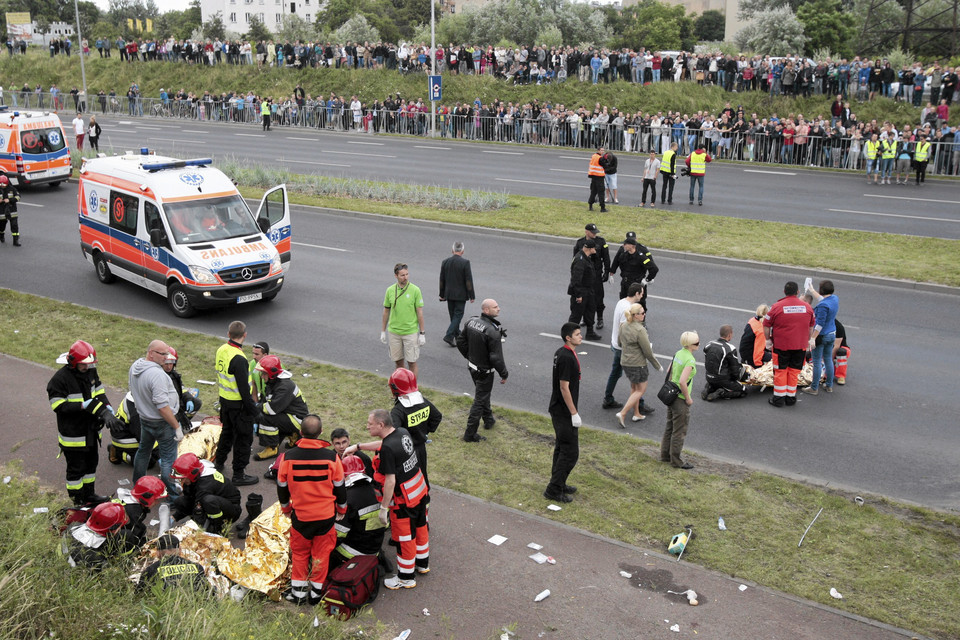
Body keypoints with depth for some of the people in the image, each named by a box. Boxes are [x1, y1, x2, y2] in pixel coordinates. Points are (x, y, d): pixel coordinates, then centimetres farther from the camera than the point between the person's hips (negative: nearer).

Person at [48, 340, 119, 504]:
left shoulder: (90, 372, 2)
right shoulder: (60, 379, -21)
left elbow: (100, 393, 5)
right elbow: (58, 406, -23)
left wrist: (107, 411, -11)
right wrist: (83, 406, -32)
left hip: (91, 431, 8)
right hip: (73, 434, -8)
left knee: (91, 463, 21)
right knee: (76, 468, 4)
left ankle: (89, 494, 39)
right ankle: (77, 500, 20)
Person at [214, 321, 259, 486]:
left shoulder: (221, 350, 0)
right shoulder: (238, 358, -27)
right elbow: (243, 387, -24)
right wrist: (253, 409, -15)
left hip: (224, 399, 9)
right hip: (238, 404, -9)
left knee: (227, 431, 27)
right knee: (243, 438, 4)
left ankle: (219, 462, 42)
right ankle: (239, 475, 11)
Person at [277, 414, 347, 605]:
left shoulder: (288, 457, -12)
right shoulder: (331, 457, -15)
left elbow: (282, 487, 2)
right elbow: (340, 488, -3)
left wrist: (286, 508, 20)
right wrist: (341, 510, 15)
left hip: (299, 515, 1)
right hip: (326, 516, -1)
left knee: (299, 553, 19)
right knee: (321, 553, 15)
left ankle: (298, 592, 26)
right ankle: (316, 592, 24)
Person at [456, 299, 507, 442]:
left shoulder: (471, 322, -5)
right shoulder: (493, 332, -29)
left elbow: (461, 342, 6)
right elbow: (496, 357, -26)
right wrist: (504, 374, -12)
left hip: (472, 366, 8)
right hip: (485, 371, -8)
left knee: (483, 394, 28)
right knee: (480, 400, 4)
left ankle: (488, 419, 49)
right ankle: (470, 434, 11)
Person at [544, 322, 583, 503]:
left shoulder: (561, 353, 8)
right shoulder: (567, 358, -22)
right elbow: (564, 387, -23)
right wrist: (574, 413, -19)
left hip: (557, 409, 10)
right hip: (564, 412, -10)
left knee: (561, 448, 19)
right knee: (570, 452, -4)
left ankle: (559, 484, 30)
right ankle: (553, 490, 2)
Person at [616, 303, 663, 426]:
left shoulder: (623, 326, 0)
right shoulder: (640, 330, -24)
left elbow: (620, 342, 13)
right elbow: (648, 351, -18)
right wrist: (657, 365, -6)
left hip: (624, 362, 8)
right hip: (637, 364, -8)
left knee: (634, 387, 22)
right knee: (640, 389, 6)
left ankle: (636, 414, 31)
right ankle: (622, 413, -2)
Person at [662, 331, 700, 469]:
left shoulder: (678, 353, 3)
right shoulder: (690, 360, -23)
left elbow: (669, 372, 14)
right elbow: (682, 382, -29)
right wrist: (688, 398, -17)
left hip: (672, 394, 9)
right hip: (680, 398, -9)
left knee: (670, 427, 21)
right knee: (679, 430, 5)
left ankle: (665, 455, 33)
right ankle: (676, 460, 17)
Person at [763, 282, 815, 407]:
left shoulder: (777, 306, -9)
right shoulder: (807, 307, 2)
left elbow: (766, 326, -5)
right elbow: (811, 327, 14)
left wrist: (768, 340, 8)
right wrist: (808, 341, 26)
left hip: (781, 345, -3)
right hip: (800, 345, 3)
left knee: (780, 371, 7)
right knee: (794, 371, 12)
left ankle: (779, 399, 11)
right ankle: (791, 398, 18)